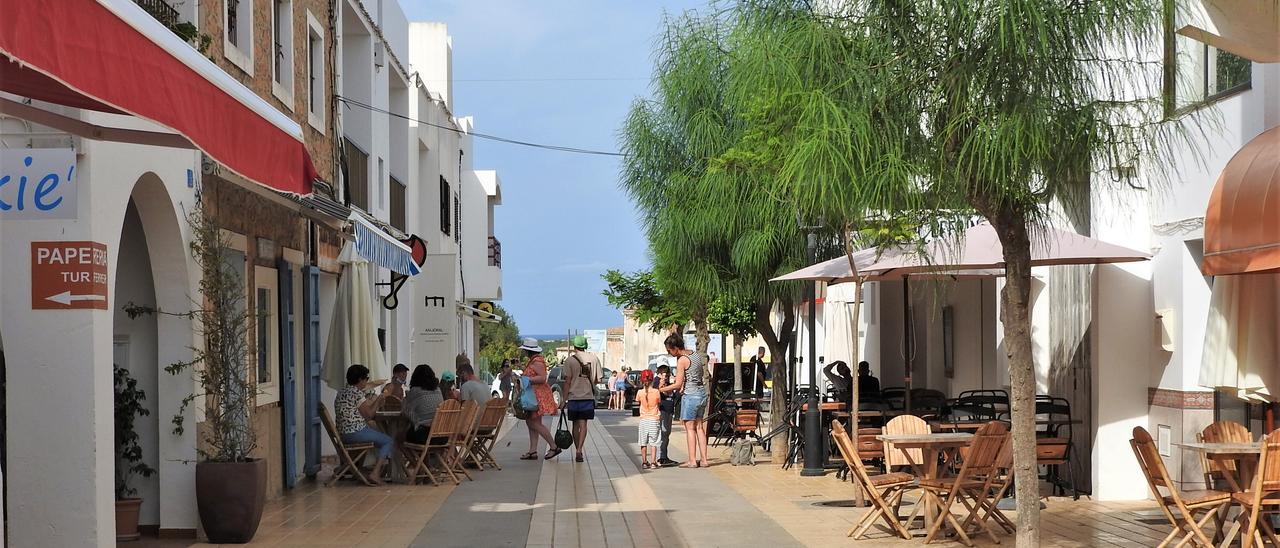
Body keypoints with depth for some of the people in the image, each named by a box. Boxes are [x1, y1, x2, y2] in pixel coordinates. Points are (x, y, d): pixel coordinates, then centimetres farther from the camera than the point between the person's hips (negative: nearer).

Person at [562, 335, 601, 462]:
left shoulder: (570, 360, -5)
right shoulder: (594, 358, 1)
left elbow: (568, 381, -7)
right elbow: (597, 379, 5)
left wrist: (564, 399, -1)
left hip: (574, 396, -1)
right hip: (588, 396, 1)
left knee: (576, 425, 11)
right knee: (583, 424, 0)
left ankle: (578, 451, 16)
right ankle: (579, 451, -16)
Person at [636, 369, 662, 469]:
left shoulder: (640, 392, -7)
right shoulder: (656, 392, -9)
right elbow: (659, 402, 3)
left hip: (643, 419, 1)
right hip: (654, 419, -1)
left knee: (643, 443, 9)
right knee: (653, 442, 2)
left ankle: (645, 462, 9)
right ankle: (653, 462, -1)